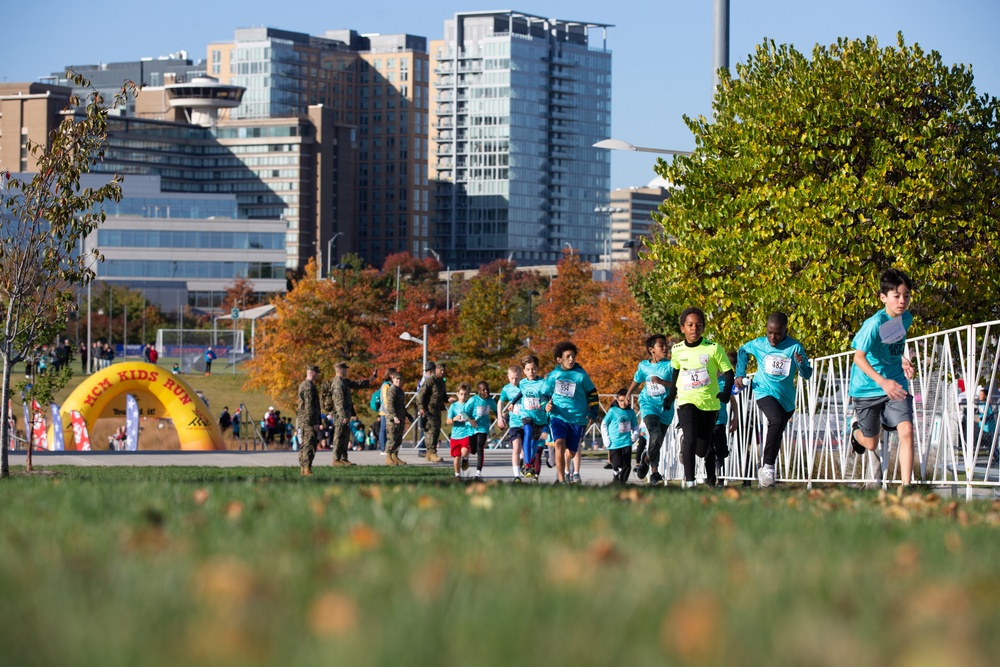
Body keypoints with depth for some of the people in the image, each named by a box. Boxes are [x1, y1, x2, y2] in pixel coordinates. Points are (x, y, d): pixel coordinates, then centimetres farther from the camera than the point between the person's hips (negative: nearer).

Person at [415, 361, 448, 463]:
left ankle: (429, 455, 16)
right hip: (428, 410, -9)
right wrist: (421, 408, -24)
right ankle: (431, 453, -22)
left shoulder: (441, 382, 17)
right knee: (431, 430, -16)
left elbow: (443, 396, 28)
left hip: (437, 410, 9)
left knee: (437, 431, 10)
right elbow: (420, 394, -16)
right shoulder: (429, 381, -11)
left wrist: (448, 400, 6)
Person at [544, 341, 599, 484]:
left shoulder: (581, 375, 0)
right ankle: (561, 479, -19)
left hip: (577, 418, 1)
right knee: (559, 444, -24)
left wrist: (592, 413, 6)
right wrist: (546, 405, -6)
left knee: (572, 451, 5)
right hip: (558, 417, -1)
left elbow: (592, 393, 11)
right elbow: (545, 394, 15)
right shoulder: (553, 375, 2)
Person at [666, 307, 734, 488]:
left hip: (709, 403, 0)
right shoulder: (677, 350, 0)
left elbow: (728, 372, -3)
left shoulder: (713, 348, -8)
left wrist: (726, 392, -20)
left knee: (701, 450, 5)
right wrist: (672, 393, 16)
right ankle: (689, 481, -14)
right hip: (686, 402, 0)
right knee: (690, 439, -24)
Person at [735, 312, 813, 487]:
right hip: (764, 393, -2)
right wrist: (740, 374, 13)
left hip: (786, 399, 2)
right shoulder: (758, 344, -2)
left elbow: (807, 375, -5)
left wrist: (801, 363, -26)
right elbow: (742, 351, 20)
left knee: (777, 435, 11)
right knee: (777, 419, -30)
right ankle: (768, 466, -28)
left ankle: (765, 471, 31)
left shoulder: (794, 347, -6)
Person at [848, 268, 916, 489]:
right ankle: (856, 429, 48)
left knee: (906, 431, -17)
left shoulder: (906, 318, -2)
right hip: (868, 388, -4)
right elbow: (859, 357, -30)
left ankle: (905, 487, -15)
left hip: (896, 385, 4)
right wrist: (882, 382, -41)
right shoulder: (875, 324, -23)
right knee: (871, 444, 10)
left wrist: (903, 360, -1)